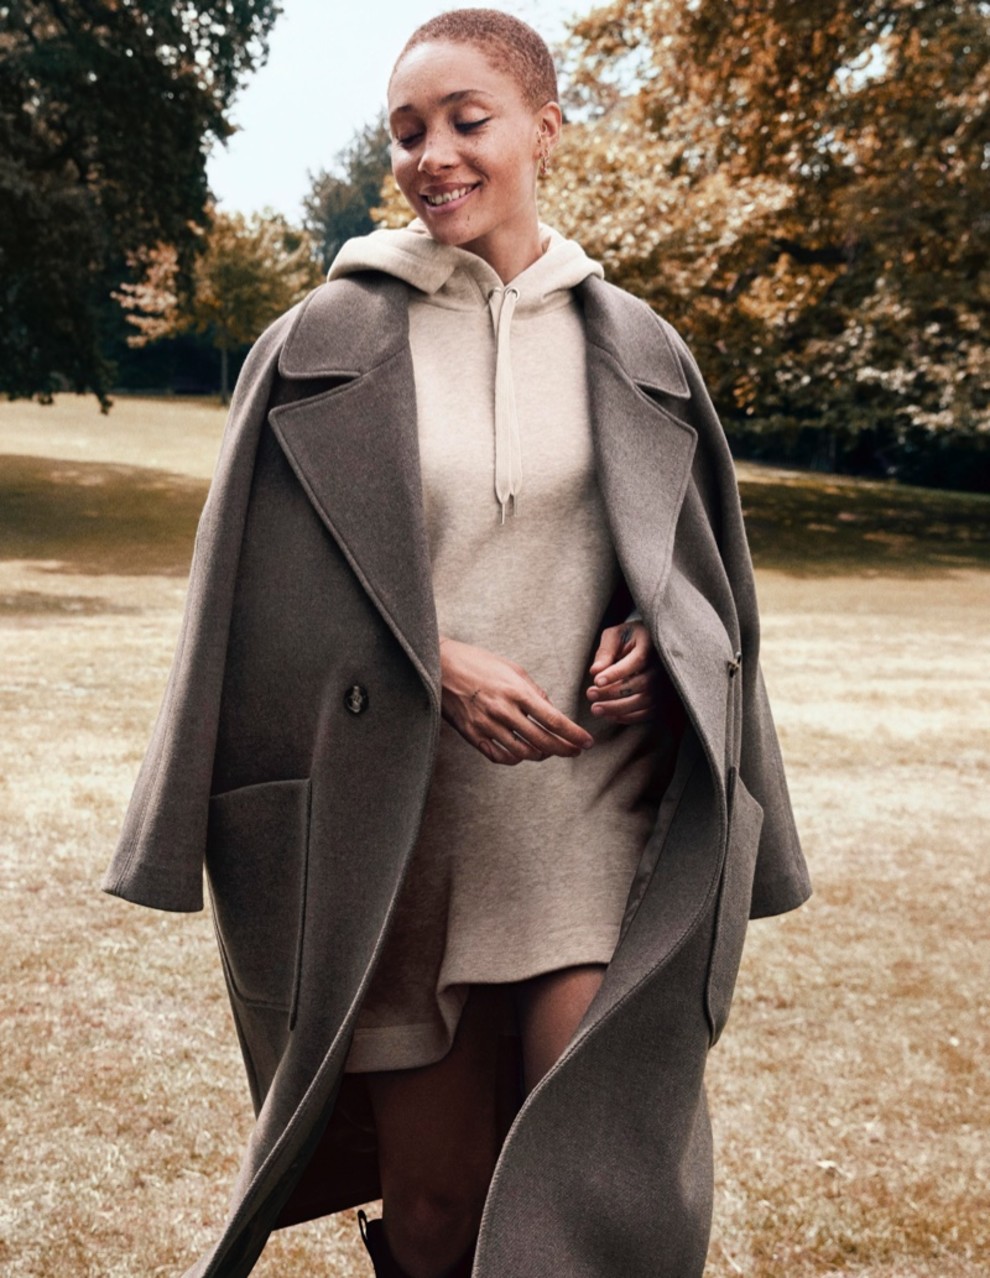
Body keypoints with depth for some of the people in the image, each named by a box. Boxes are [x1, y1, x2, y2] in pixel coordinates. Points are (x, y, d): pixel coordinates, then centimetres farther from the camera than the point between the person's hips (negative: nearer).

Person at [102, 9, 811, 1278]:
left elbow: (697, 562, 15)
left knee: (606, 1164, -12)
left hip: (594, 806, 1)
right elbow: (269, 590, 1)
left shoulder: (634, 351, 7)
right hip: (401, 825, 0)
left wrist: (650, 648, -7)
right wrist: (432, 666, -13)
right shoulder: (329, 343, 2)